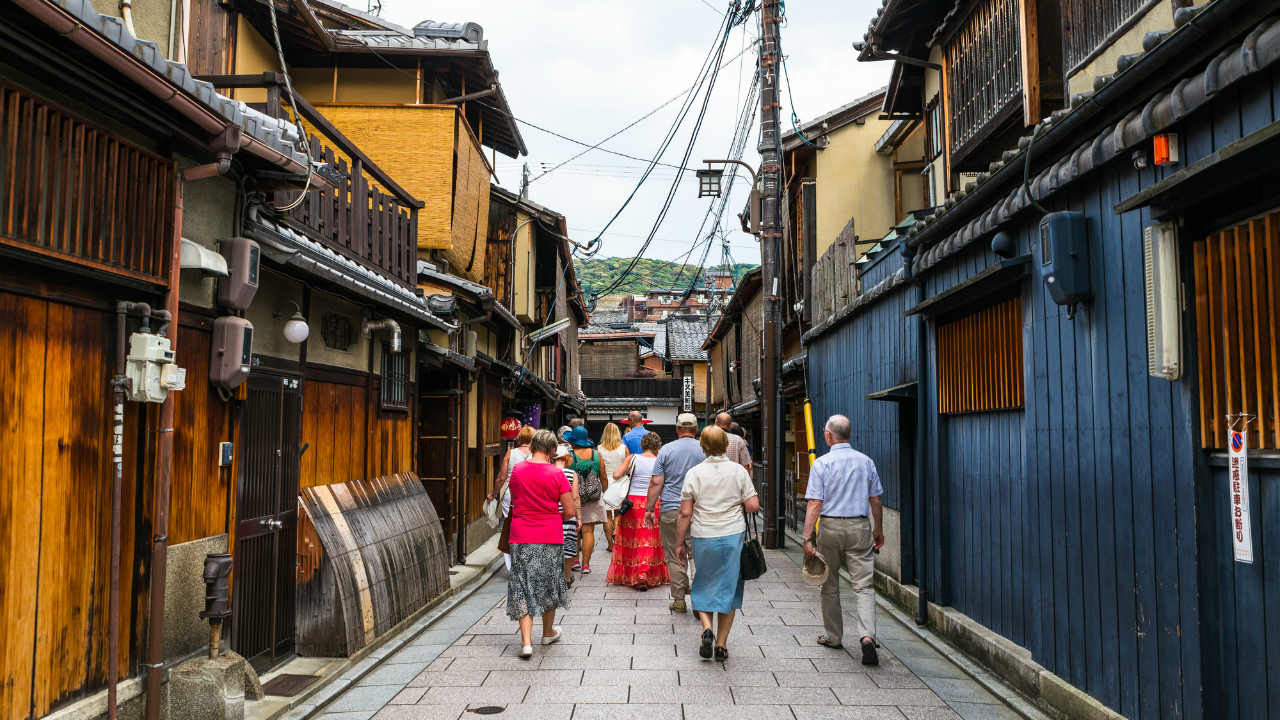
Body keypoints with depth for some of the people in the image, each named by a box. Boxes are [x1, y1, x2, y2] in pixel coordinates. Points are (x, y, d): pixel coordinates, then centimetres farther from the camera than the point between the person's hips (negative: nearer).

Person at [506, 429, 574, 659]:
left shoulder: (517, 470, -1)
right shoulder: (556, 474, -9)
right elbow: (569, 512, -7)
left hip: (521, 537, 1)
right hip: (550, 537, -1)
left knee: (522, 587, 5)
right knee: (548, 582, 18)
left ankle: (526, 641, -6)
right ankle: (548, 632, 35)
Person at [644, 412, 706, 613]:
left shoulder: (666, 450, -1)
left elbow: (656, 483, -3)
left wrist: (650, 509, 4)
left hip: (671, 510, -1)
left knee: (674, 557, 7)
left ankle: (679, 599, 10)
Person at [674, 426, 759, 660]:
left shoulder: (694, 473, -4)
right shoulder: (739, 471, -2)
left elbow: (685, 513, -5)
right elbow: (753, 506, -6)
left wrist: (680, 543, 4)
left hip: (703, 537, 0)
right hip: (733, 535, 1)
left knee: (704, 585, 17)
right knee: (728, 587, 11)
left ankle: (707, 628, -4)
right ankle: (721, 644, 12)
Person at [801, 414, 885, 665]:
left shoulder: (822, 463, -7)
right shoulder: (865, 461, 3)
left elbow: (815, 504, -11)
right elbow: (875, 500, 7)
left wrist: (808, 538, -10)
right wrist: (879, 530, 19)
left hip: (831, 527, -2)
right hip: (860, 526, 2)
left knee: (830, 585, 13)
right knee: (863, 585, 0)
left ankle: (833, 636, 23)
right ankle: (867, 636, -17)